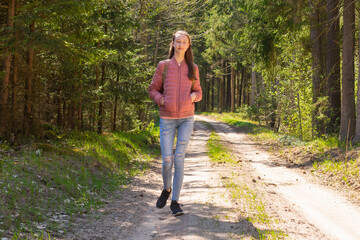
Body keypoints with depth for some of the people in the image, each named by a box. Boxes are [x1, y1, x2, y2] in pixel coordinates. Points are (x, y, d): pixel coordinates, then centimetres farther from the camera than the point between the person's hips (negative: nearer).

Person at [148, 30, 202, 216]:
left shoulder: (192, 68, 7)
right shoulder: (163, 66, 3)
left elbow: (198, 92, 13)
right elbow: (153, 90, 8)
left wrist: (192, 97, -11)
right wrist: (162, 101, -13)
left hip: (186, 119, 0)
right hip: (167, 119, 0)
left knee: (179, 158, -9)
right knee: (167, 160, -2)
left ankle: (175, 201, -3)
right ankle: (166, 189, 30)